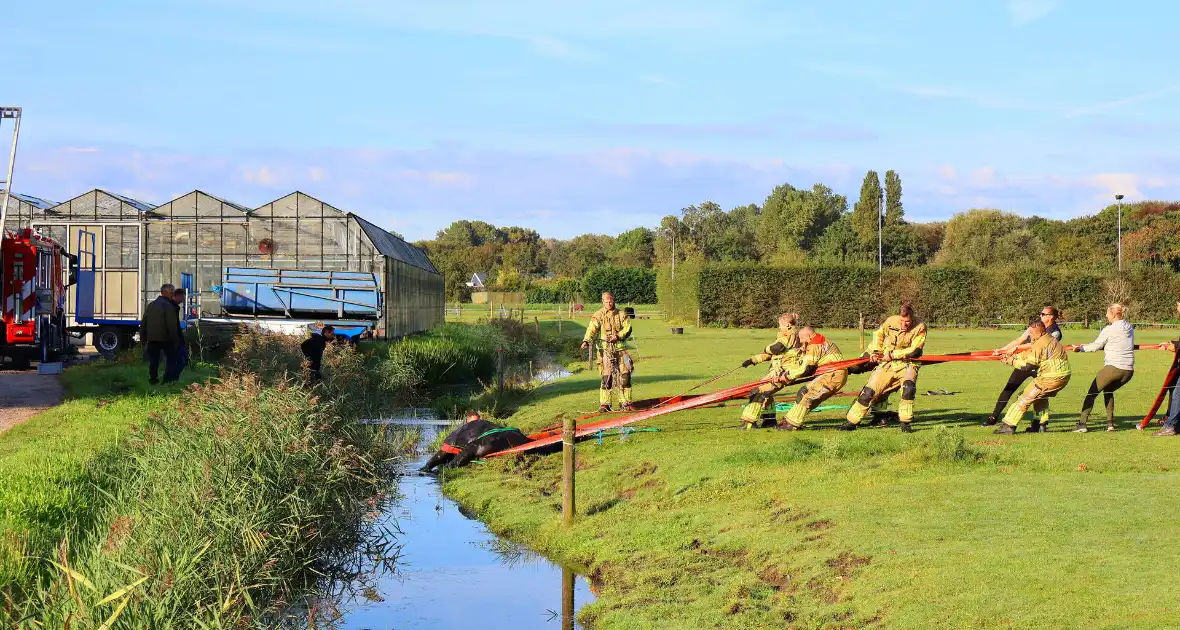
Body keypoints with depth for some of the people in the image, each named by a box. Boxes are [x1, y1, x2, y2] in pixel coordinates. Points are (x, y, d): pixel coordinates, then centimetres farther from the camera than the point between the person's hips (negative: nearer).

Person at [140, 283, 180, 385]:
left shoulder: (150, 305, 13)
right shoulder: (168, 306, -11)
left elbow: (143, 324, 17)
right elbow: (172, 326, -15)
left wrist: (143, 339, 22)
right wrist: (176, 340, -8)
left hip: (151, 338, 6)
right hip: (165, 338, -6)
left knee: (153, 361, 10)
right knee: (171, 358, 5)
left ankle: (153, 380, 12)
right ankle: (169, 379, -2)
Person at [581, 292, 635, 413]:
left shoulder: (621, 315, 10)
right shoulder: (598, 315, 1)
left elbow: (627, 328, 4)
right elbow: (591, 329, -12)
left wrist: (618, 336, -14)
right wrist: (586, 341, -29)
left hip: (620, 348, 3)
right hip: (605, 349, -3)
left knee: (625, 375, 1)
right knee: (606, 377, -7)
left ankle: (626, 403, 10)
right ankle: (604, 404, -1)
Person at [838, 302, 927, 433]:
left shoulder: (920, 328, -14)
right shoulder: (891, 322, -5)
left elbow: (915, 351, -17)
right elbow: (878, 334, 15)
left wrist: (892, 354, -18)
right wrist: (875, 351, 2)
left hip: (907, 364, -3)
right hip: (887, 364, 3)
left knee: (909, 387, -33)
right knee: (869, 392, -4)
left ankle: (905, 422, -18)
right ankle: (851, 422, 11)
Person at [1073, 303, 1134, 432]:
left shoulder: (1109, 329, -7)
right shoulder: (1130, 328, 13)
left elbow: (1095, 346, -1)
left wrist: (1080, 348, 15)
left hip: (1113, 367, -7)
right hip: (1128, 370, 7)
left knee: (1092, 393, 3)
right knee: (1108, 391, 28)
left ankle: (1082, 423, -6)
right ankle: (1110, 423, 17)